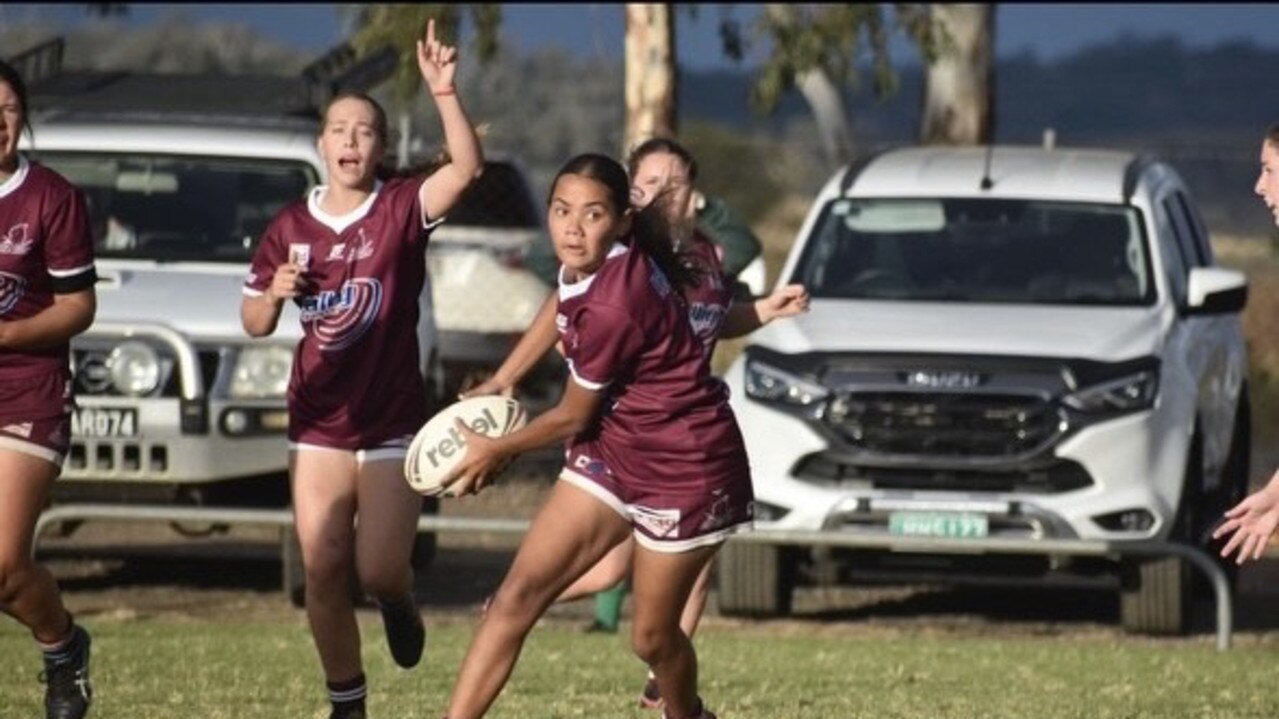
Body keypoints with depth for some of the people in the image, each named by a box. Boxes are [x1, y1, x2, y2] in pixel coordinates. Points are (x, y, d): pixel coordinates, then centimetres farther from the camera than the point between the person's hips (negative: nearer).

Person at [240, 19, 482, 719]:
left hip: (393, 424, -2)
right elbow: (254, 323, 8)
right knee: (323, 576, 0)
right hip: (318, 426, 2)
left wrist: (443, 94, -36)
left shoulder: (402, 208, -6)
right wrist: (274, 294, -15)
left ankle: (400, 605, 31)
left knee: (379, 569, -7)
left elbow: (468, 165, -23)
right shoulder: (290, 228, 2)